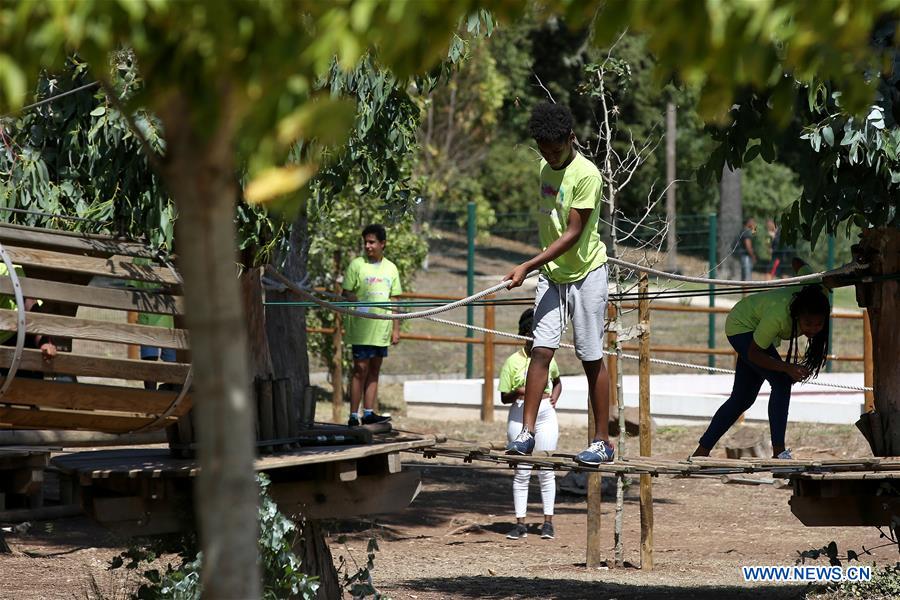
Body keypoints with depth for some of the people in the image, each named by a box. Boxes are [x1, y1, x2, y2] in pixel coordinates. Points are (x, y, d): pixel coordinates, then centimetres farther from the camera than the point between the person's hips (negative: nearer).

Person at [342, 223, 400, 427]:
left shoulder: (390, 268, 11)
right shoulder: (357, 265, -1)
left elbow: (394, 299, 15)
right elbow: (347, 293, -1)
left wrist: (396, 328, 11)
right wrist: (359, 305, -21)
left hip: (382, 328, 4)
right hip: (362, 327, -4)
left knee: (374, 370, 7)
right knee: (361, 369, -6)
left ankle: (369, 413, 12)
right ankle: (354, 416, -5)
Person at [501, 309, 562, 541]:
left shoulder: (548, 359, 7)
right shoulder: (513, 362, -3)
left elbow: (557, 381, 28)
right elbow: (504, 397, -1)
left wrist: (554, 398, 9)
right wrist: (517, 393, -21)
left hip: (546, 417, 2)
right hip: (520, 418, -2)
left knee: (546, 470, 2)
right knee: (522, 471, 1)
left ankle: (548, 521, 9)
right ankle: (520, 523, 6)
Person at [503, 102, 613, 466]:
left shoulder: (586, 175, -18)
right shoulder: (546, 167, 6)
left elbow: (573, 234, -21)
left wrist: (527, 267, -24)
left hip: (587, 272, -6)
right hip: (552, 274, 6)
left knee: (591, 358, -2)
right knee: (541, 350, -5)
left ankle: (602, 441, 5)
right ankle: (527, 432, -7)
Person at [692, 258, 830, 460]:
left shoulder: (819, 295, -28)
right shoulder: (778, 315, -43)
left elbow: (800, 266, -8)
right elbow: (753, 353, -30)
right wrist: (787, 368, -42)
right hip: (741, 325, -8)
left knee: (742, 398, 13)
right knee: (782, 382, -23)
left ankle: (702, 451, 22)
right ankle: (778, 451, -23)